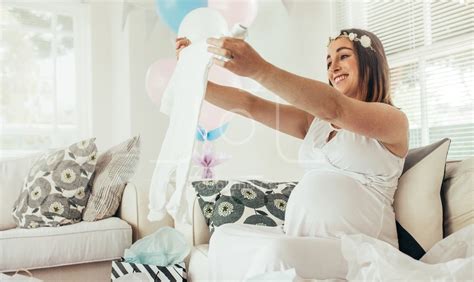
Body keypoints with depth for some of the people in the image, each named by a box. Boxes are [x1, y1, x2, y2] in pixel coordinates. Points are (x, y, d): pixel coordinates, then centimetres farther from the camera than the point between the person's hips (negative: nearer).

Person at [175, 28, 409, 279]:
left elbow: (336, 108, -20)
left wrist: (259, 69, -30)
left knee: (276, 251, -32)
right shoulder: (315, 121, 19)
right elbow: (251, 105, 9)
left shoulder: (393, 119, 1)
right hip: (302, 240, 6)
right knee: (223, 237, -14)